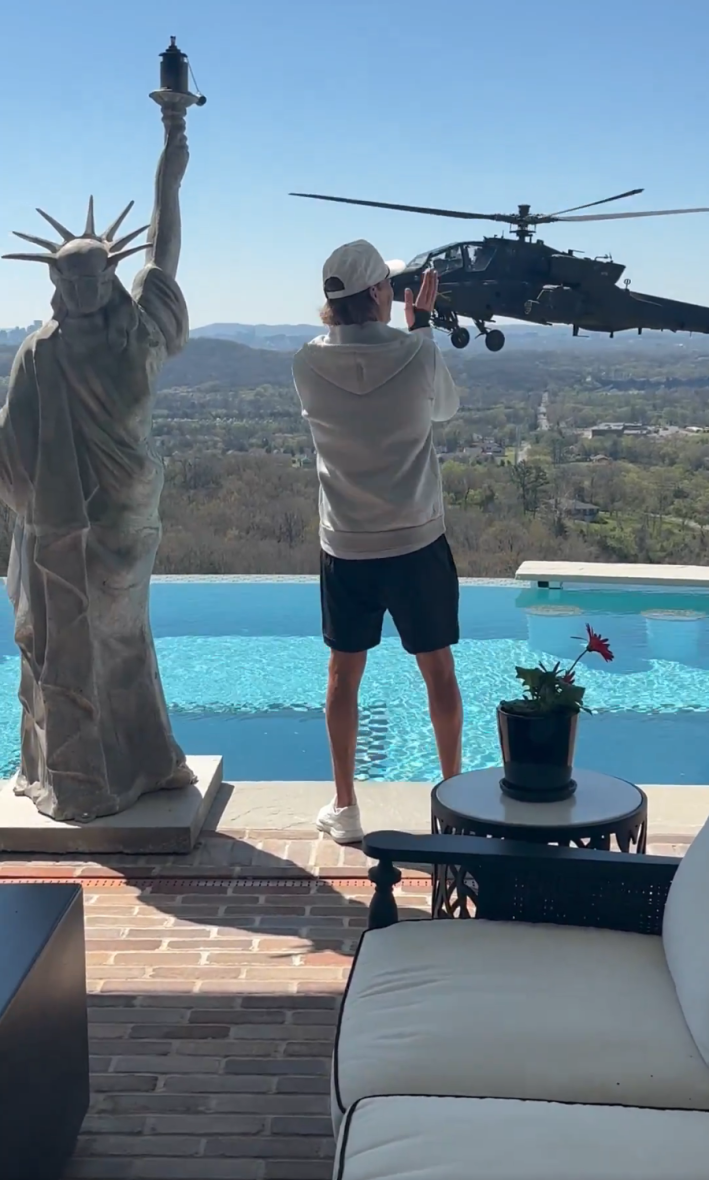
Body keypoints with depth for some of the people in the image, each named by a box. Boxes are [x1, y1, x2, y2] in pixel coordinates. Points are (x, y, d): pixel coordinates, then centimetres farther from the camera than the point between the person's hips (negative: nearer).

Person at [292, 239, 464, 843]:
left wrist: (342, 316, 16)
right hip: (418, 542, -1)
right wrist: (421, 322, 14)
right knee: (438, 669, 13)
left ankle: (344, 806, 19)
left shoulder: (309, 364, -7)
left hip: (346, 548, 1)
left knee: (344, 673, 12)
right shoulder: (419, 353, -13)